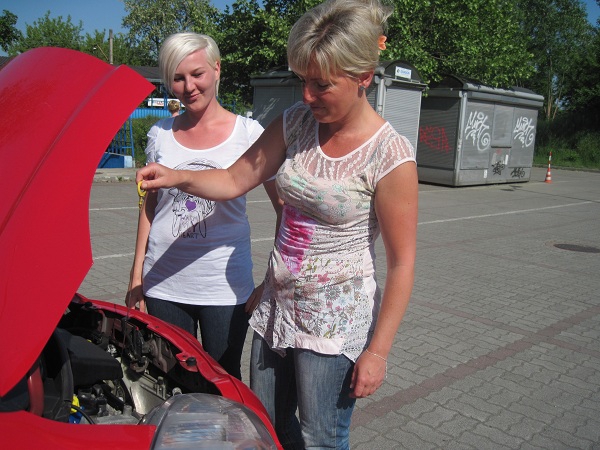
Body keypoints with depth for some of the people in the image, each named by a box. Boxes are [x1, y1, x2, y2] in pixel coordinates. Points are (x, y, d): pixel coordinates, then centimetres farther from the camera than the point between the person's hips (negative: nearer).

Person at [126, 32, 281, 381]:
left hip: (226, 288, -2)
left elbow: (284, 207, -4)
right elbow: (150, 205, 11)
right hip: (163, 285, 3)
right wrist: (137, 276, 8)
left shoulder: (249, 133, -5)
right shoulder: (161, 133, 4)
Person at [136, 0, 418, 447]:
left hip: (334, 325, -6)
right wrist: (178, 176, -14)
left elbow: (402, 264, -15)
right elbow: (235, 180, 4)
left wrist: (377, 351, -14)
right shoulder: (296, 122, -2)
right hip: (277, 306, 6)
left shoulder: (390, 155, -19)